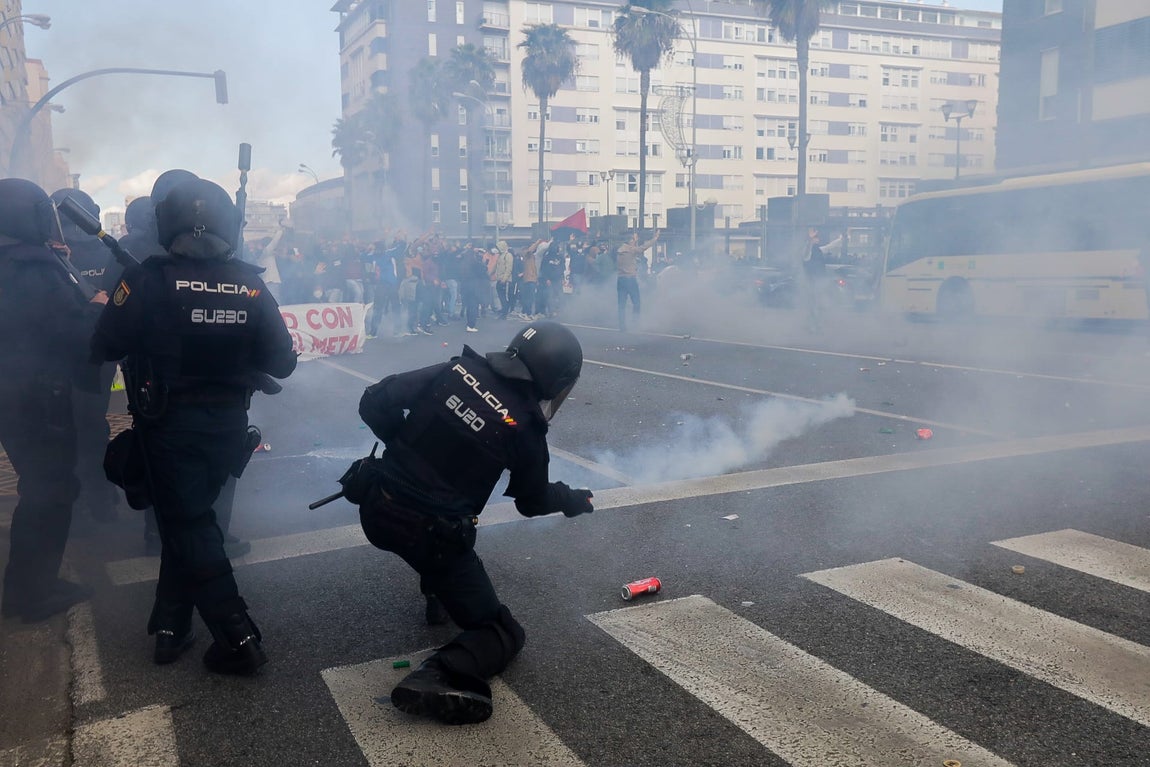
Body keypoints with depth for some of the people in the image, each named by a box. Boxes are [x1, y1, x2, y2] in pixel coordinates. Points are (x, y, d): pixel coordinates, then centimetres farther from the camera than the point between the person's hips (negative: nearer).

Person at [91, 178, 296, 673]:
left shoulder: (146, 282, -13)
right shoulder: (250, 286, -5)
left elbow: (105, 348, -9)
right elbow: (282, 362, -4)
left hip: (168, 425, -3)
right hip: (227, 424, 3)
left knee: (187, 526, 5)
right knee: (190, 519, 20)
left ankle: (238, 641, 1)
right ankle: (171, 627, 28)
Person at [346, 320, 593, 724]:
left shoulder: (454, 370, -3)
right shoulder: (524, 428, -10)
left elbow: (374, 403, -1)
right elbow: (532, 501, 7)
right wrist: (575, 499, 27)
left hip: (376, 509, 6)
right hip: (430, 535, -5)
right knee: (504, 632, 7)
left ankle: (440, 589, 42)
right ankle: (438, 678, -19)